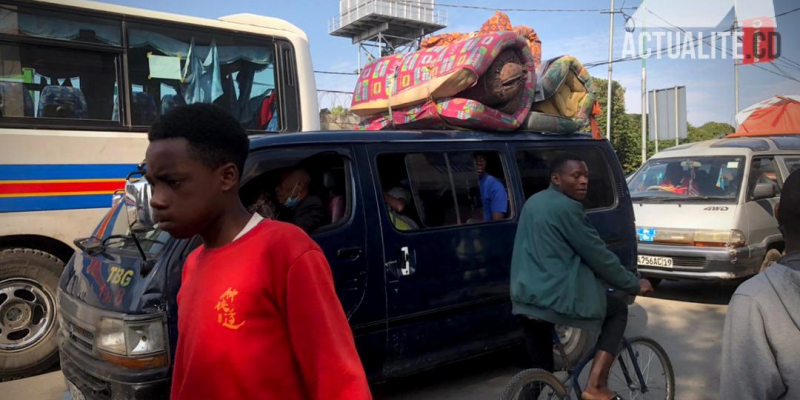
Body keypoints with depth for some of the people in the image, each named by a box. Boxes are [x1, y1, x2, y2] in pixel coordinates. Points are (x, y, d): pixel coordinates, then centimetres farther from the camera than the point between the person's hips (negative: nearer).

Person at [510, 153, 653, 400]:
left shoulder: (534, 203, 17)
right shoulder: (567, 208, -12)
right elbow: (598, 256, -8)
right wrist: (634, 285, 6)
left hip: (525, 299, 8)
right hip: (557, 296, -8)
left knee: (540, 369, 17)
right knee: (618, 310, 16)